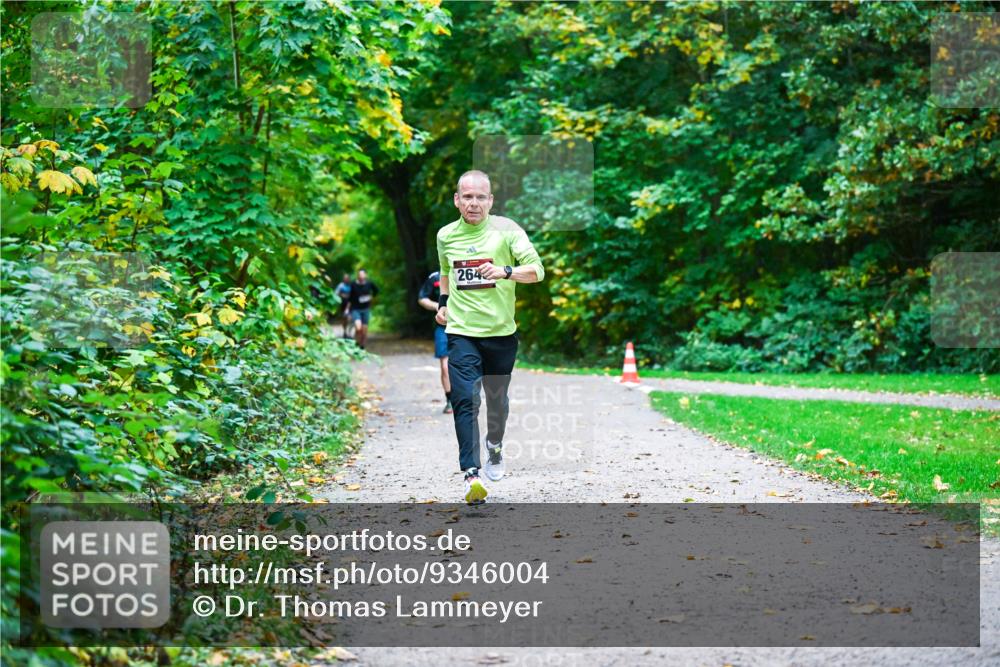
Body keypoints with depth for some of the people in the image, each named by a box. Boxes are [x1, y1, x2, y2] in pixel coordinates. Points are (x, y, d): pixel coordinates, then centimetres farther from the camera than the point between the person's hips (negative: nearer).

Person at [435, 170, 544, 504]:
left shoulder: (506, 230, -5)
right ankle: (471, 474, -19)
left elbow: (537, 270, -10)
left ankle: (495, 445, 44)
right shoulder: (446, 236, 6)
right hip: (461, 332, 1)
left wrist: (506, 271, -26)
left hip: (501, 331, -1)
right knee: (464, 400, -14)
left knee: (497, 400, 13)